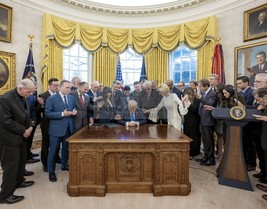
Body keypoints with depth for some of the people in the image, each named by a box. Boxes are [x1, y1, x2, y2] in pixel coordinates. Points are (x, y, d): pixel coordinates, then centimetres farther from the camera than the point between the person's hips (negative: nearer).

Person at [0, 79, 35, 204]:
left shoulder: (24, 97, 3)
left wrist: (29, 127, -3)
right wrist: (23, 130, -18)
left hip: (22, 136, 8)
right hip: (10, 138, -8)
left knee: (21, 161, 20)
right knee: (10, 165, 2)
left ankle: (19, 181, 41)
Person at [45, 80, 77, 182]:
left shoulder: (72, 98, 6)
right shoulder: (51, 98, -10)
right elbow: (47, 113, -15)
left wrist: (74, 112, -9)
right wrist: (62, 114, -24)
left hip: (68, 128, 5)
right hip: (56, 128, -5)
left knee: (66, 148, 19)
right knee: (53, 150, 6)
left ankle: (64, 165, 39)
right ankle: (51, 171, 22)